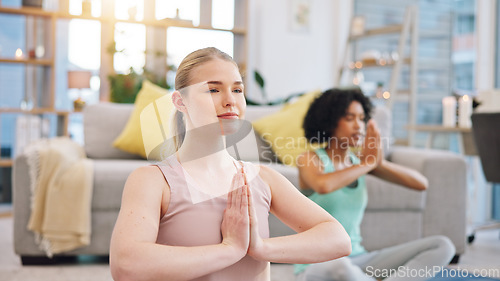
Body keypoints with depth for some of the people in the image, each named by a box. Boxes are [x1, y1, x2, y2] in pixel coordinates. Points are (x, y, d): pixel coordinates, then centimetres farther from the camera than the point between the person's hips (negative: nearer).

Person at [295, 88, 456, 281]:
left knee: (442, 246, -7)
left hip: (356, 261, 6)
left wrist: (379, 163, -15)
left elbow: (421, 183, 0)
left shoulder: (360, 161, 7)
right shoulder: (310, 159, -8)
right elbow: (323, 185, -35)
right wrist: (368, 163, -19)